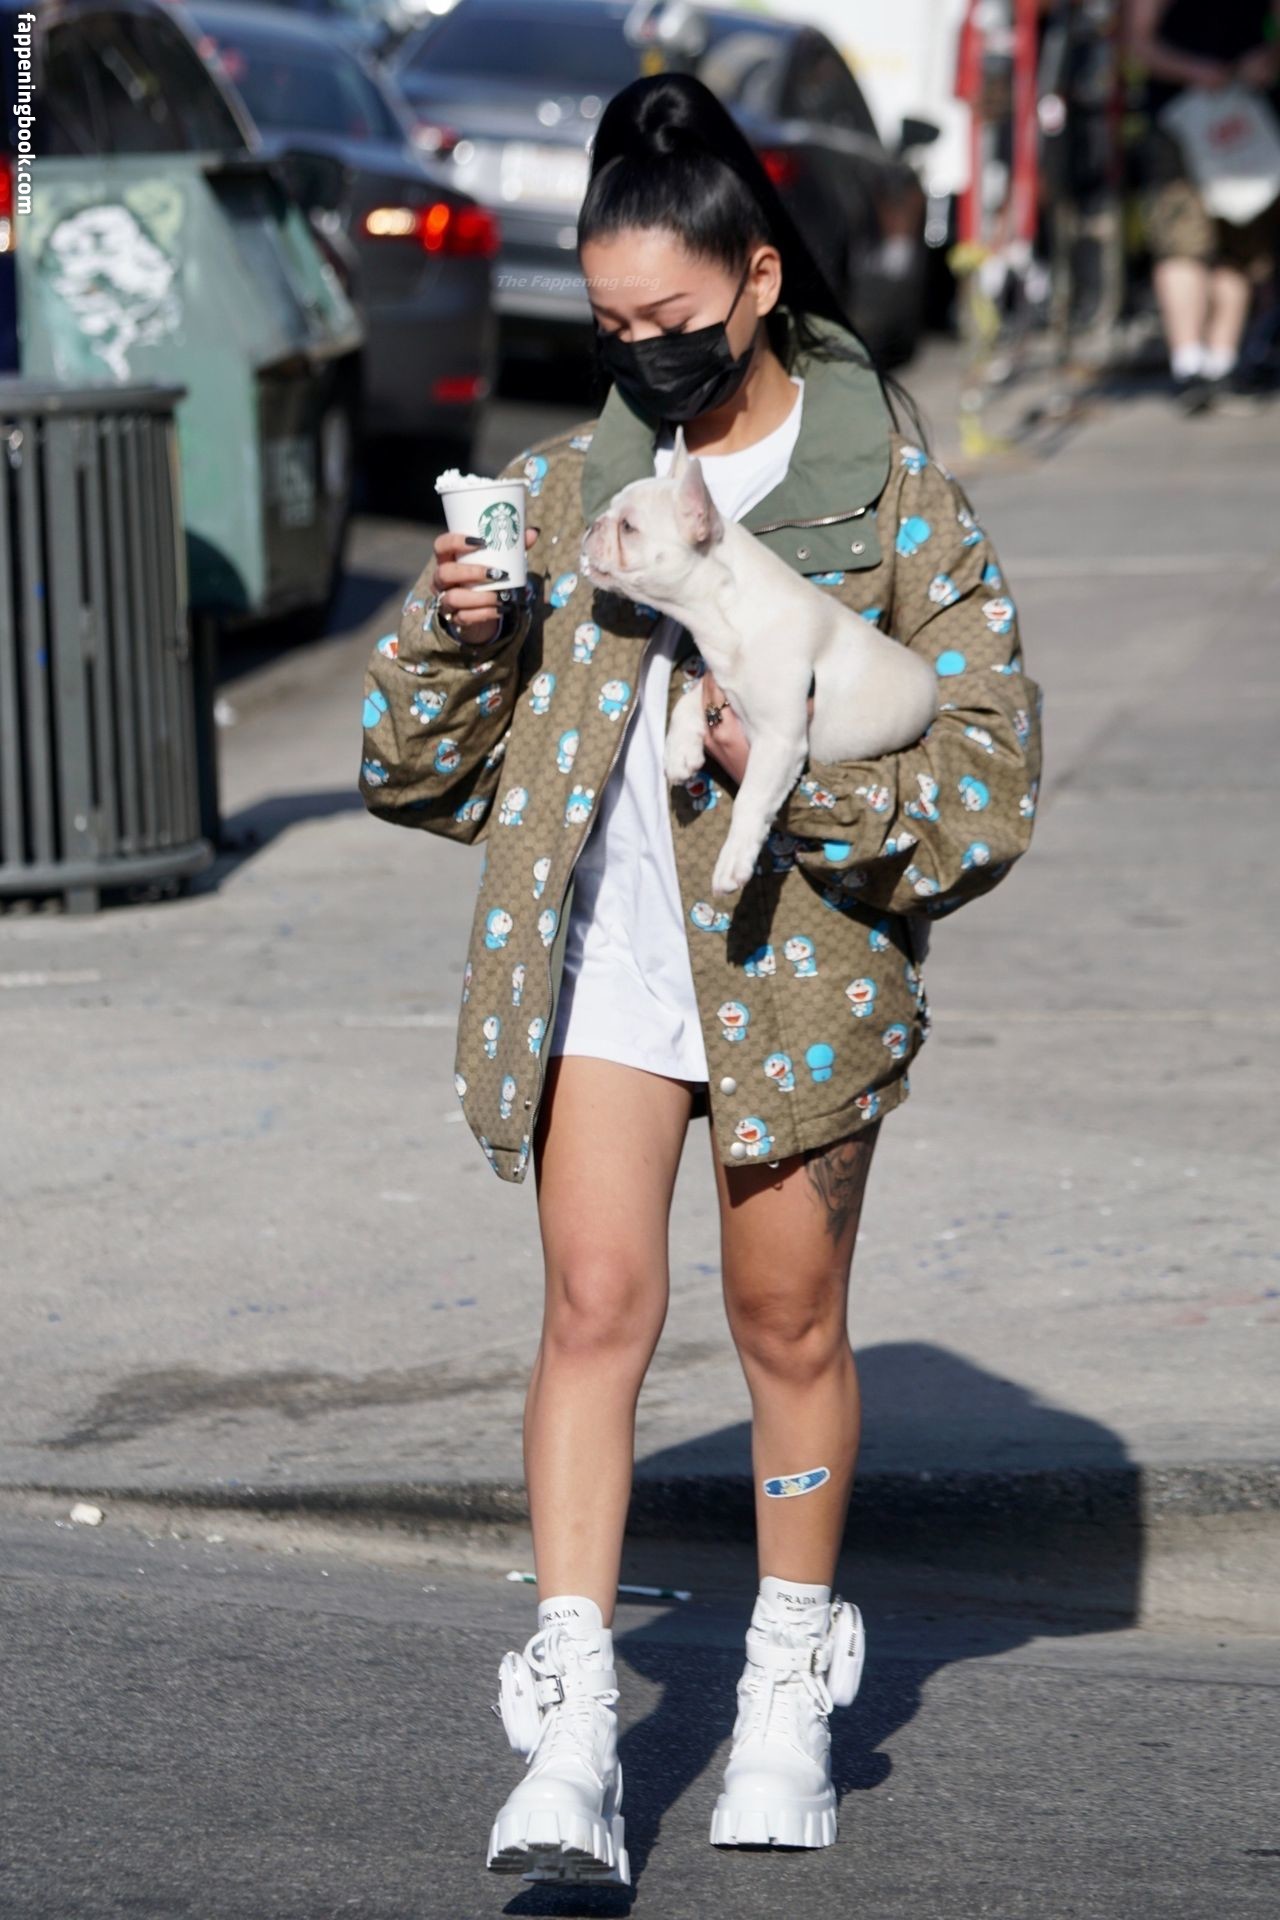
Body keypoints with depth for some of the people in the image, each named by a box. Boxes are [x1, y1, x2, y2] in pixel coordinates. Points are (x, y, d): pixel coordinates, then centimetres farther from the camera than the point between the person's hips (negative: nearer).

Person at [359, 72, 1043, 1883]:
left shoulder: (894, 494, -2)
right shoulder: (564, 487, 8)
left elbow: (986, 769, -6)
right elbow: (420, 769, 13)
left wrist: (797, 766, -20)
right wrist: (451, 636, -8)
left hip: (802, 958, -2)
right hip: (599, 958, 2)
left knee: (790, 1328, 9)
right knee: (596, 1307, -9)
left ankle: (791, 1685, 30)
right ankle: (571, 1740, -12)